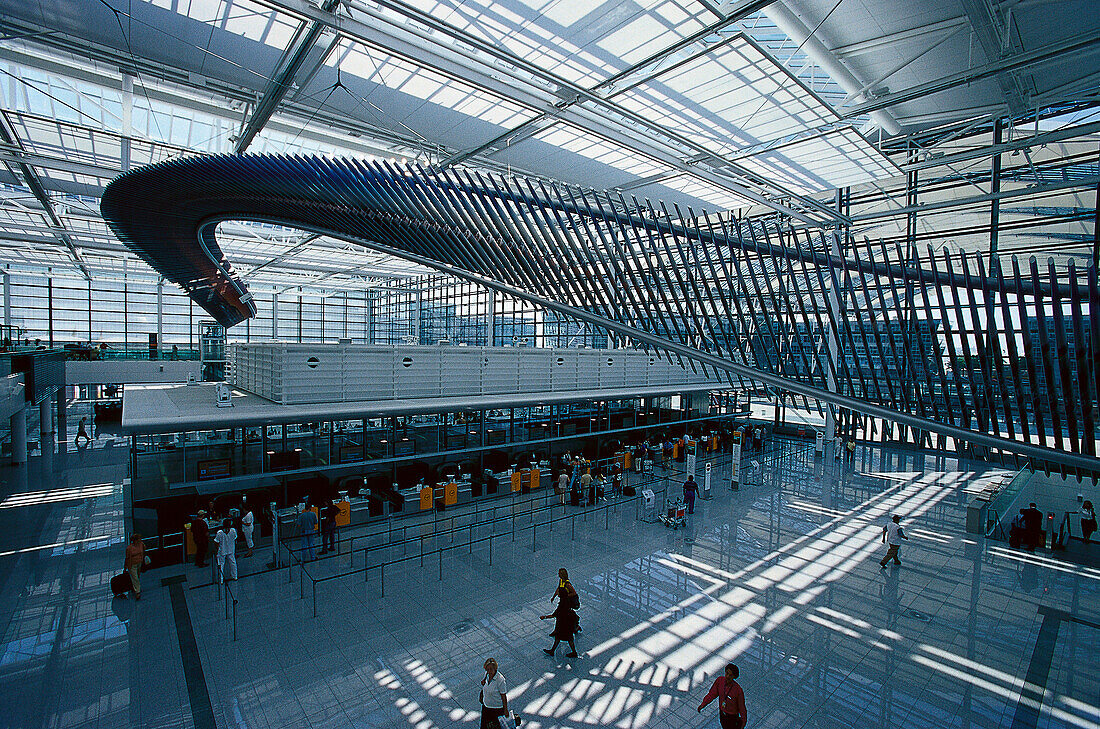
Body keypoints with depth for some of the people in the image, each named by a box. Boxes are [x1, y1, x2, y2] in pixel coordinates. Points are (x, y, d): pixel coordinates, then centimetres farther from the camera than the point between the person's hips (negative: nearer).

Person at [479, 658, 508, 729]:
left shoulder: (500, 680, -31)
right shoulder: (487, 674, -12)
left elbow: (503, 696, -19)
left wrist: (505, 710, -11)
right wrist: (483, 683, -14)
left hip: (497, 707, -6)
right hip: (486, 705, 6)